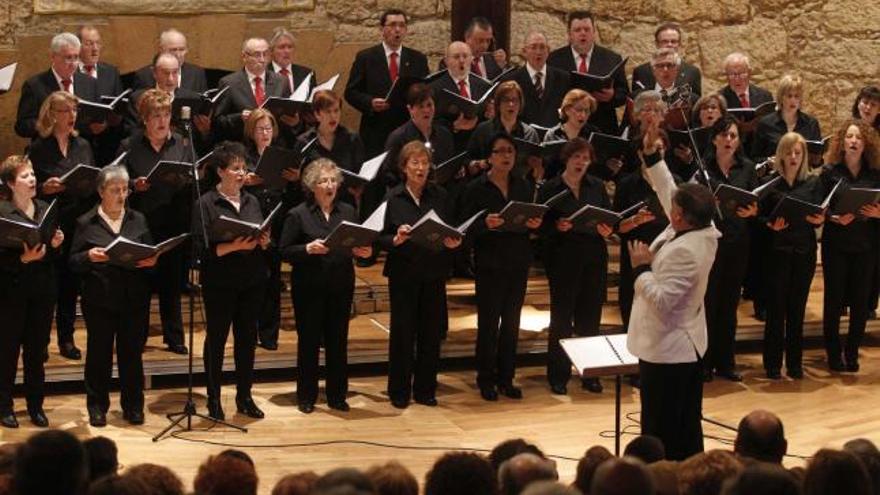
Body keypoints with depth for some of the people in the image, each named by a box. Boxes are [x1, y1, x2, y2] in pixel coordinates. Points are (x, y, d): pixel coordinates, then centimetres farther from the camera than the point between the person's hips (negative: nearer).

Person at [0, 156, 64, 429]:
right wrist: (22, 259, -26)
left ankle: (36, 406, 20)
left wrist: (55, 245, -7)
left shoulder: (46, 209, 8)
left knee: (37, 350, 10)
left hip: (43, 290, 5)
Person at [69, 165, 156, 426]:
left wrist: (151, 261, -10)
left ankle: (133, 406, 18)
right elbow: (73, 262, 0)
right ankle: (97, 406, 16)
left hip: (135, 299, 2)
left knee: (132, 352, 7)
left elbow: (151, 255, 12)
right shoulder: (86, 223, 2)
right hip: (99, 299, -2)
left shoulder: (138, 220, 10)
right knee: (99, 353, 5)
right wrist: (89, 257, -20)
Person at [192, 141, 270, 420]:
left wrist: (264, 242, -7)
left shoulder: (252, 202, 10)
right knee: (217, 338, 5)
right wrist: (234, 246, -24)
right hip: (220, 283, -5)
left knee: (247, 337, 10)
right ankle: (213, 399, 14)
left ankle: (244, 397, 21)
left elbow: (264, 239, 16)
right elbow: (202, 248, -13)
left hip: (252, 281, 5)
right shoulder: (206, 204, -7)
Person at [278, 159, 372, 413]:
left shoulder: (348, 211, 8)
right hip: (309, 287, -3)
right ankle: (306, 396, 14)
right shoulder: (298, 215, -4)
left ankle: (337, 395, 18)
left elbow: (359, 244, 13)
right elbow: (284, 251, -6)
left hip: (341, 287, 3)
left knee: (338, 340, 8)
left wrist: (363, 251, -9)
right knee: (309, 341, 4)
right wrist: (307, 249, -22)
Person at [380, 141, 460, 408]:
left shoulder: (440, 196, 4)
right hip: (403, 273, -3)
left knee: (432, 331, 7)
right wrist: (397, 239, -23)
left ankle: (425, 390, 19)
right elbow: (381, 238, -4)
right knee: (402, 331, 3)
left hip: (434, 273, 3)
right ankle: (399, 391, 15)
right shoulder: (392, 198, -4)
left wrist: (453, 243, -14)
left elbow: (452, 233, 8)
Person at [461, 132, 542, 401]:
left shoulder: (524, 187, 8)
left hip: (518, 263, 4)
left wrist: (535, 224, -11)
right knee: (488, 322, -1)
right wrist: (486, 224, -27)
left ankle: (506, 378, 18)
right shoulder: (476, 188, -6)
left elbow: (533, 222, 11)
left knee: (511, 322, 9)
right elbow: (466, 228, -9)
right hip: (490, 264, -4)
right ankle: (486, 379, 10)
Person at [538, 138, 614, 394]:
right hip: (562, 258, -3)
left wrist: (608, 230, -11)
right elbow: (540, 225, -3)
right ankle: (558, 376, 9)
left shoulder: (597, 187, 9)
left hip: (594, 258, 3)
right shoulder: (550, 188, -1)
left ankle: (590, 374, 17)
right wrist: (557, 226, -21)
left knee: (590, 317, 8)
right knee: (561, 318, 2)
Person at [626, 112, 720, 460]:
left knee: (660, 435, -2)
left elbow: (661, 301, -29)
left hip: (666, 350, -10)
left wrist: (641, 267, -20)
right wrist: (652, 155, 11)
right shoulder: (703, 229, -2)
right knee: (688, 428, 17)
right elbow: (669, 192, 11)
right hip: (688, 345, 10)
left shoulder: (684, 251, -28)